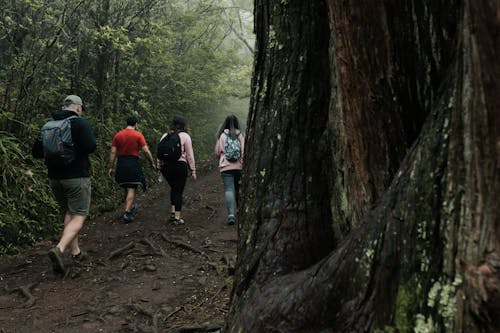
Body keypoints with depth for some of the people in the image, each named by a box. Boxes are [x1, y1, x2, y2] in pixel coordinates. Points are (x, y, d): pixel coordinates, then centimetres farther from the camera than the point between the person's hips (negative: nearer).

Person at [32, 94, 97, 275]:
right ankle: (59, 249, -24)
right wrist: (77, 148, 2)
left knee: (69, 214, 19)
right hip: (76, 177, -6)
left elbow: (36, 152, 8)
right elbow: (90, 147, -20)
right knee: (78, 217, -4)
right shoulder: (81, 123, -8)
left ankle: (76, 252, 22)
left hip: (55, 177, 6)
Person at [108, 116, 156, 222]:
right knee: (131, 189, -2)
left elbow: (113, 152, 2)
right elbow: (146, 151, -9)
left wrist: (111, 167, 5)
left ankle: (132, 206, 35)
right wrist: (152, 163, 1)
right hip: (133, 163, -4)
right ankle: (127, 213, -9)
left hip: (121, 164, 4)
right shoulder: (138, 135, -4)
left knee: (126, 188, 19)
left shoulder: (117, 135, 5)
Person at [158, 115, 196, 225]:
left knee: (173, 188, 22)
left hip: (166, 166, 4)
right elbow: (189, 155, -4)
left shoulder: (165, 136, 9)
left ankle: (172, 212, 18)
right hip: (180, 165, -4)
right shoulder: (185, 136, -4)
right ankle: (177, 217, 4)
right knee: (179, 190, 3)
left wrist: (160, 167, 15)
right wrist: (193, 170, 0)